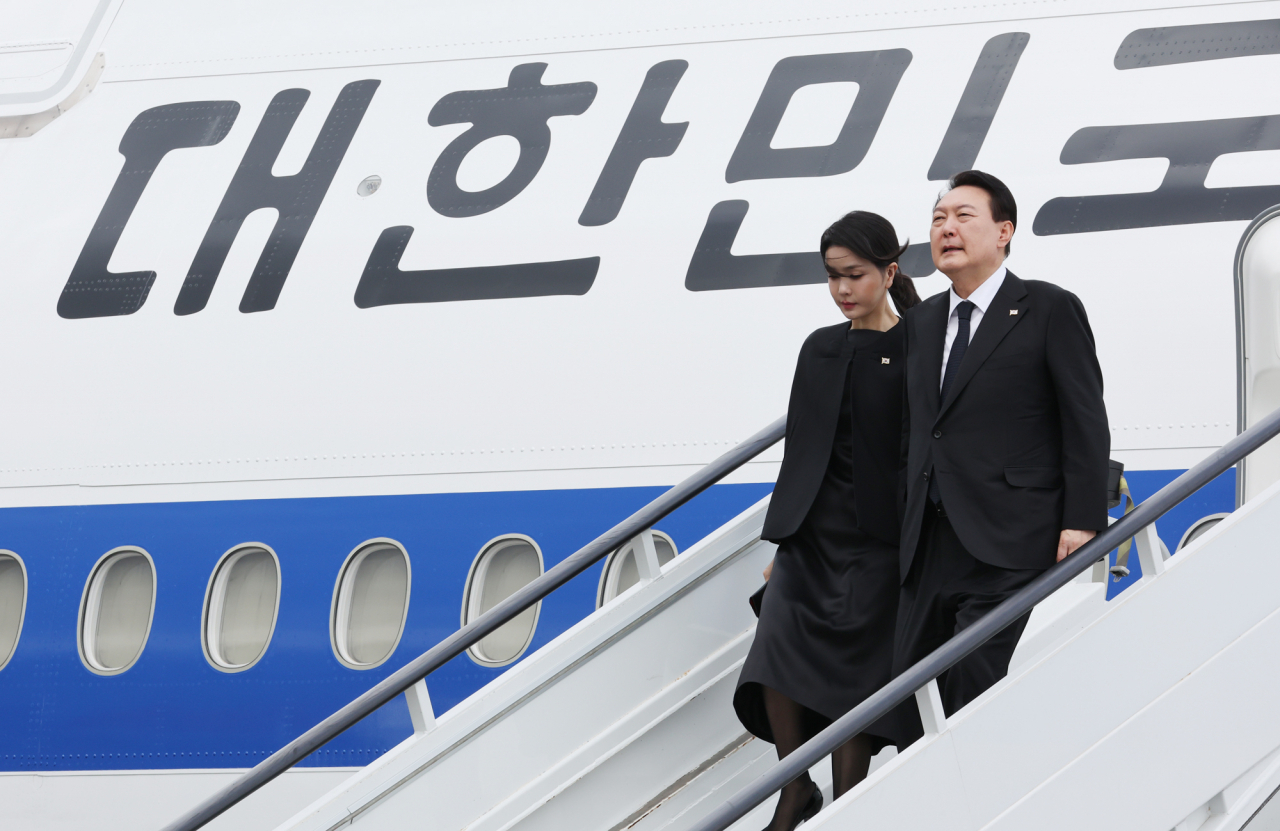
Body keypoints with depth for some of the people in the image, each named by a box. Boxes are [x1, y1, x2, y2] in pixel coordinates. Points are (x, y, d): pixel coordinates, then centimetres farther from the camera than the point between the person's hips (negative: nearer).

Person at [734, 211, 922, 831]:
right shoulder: (820, 350, 12)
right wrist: (780, 540, 15)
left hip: (878, 539, -4)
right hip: (813, 530, 4)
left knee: (853, 681, -6)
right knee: (775, 661, -10)